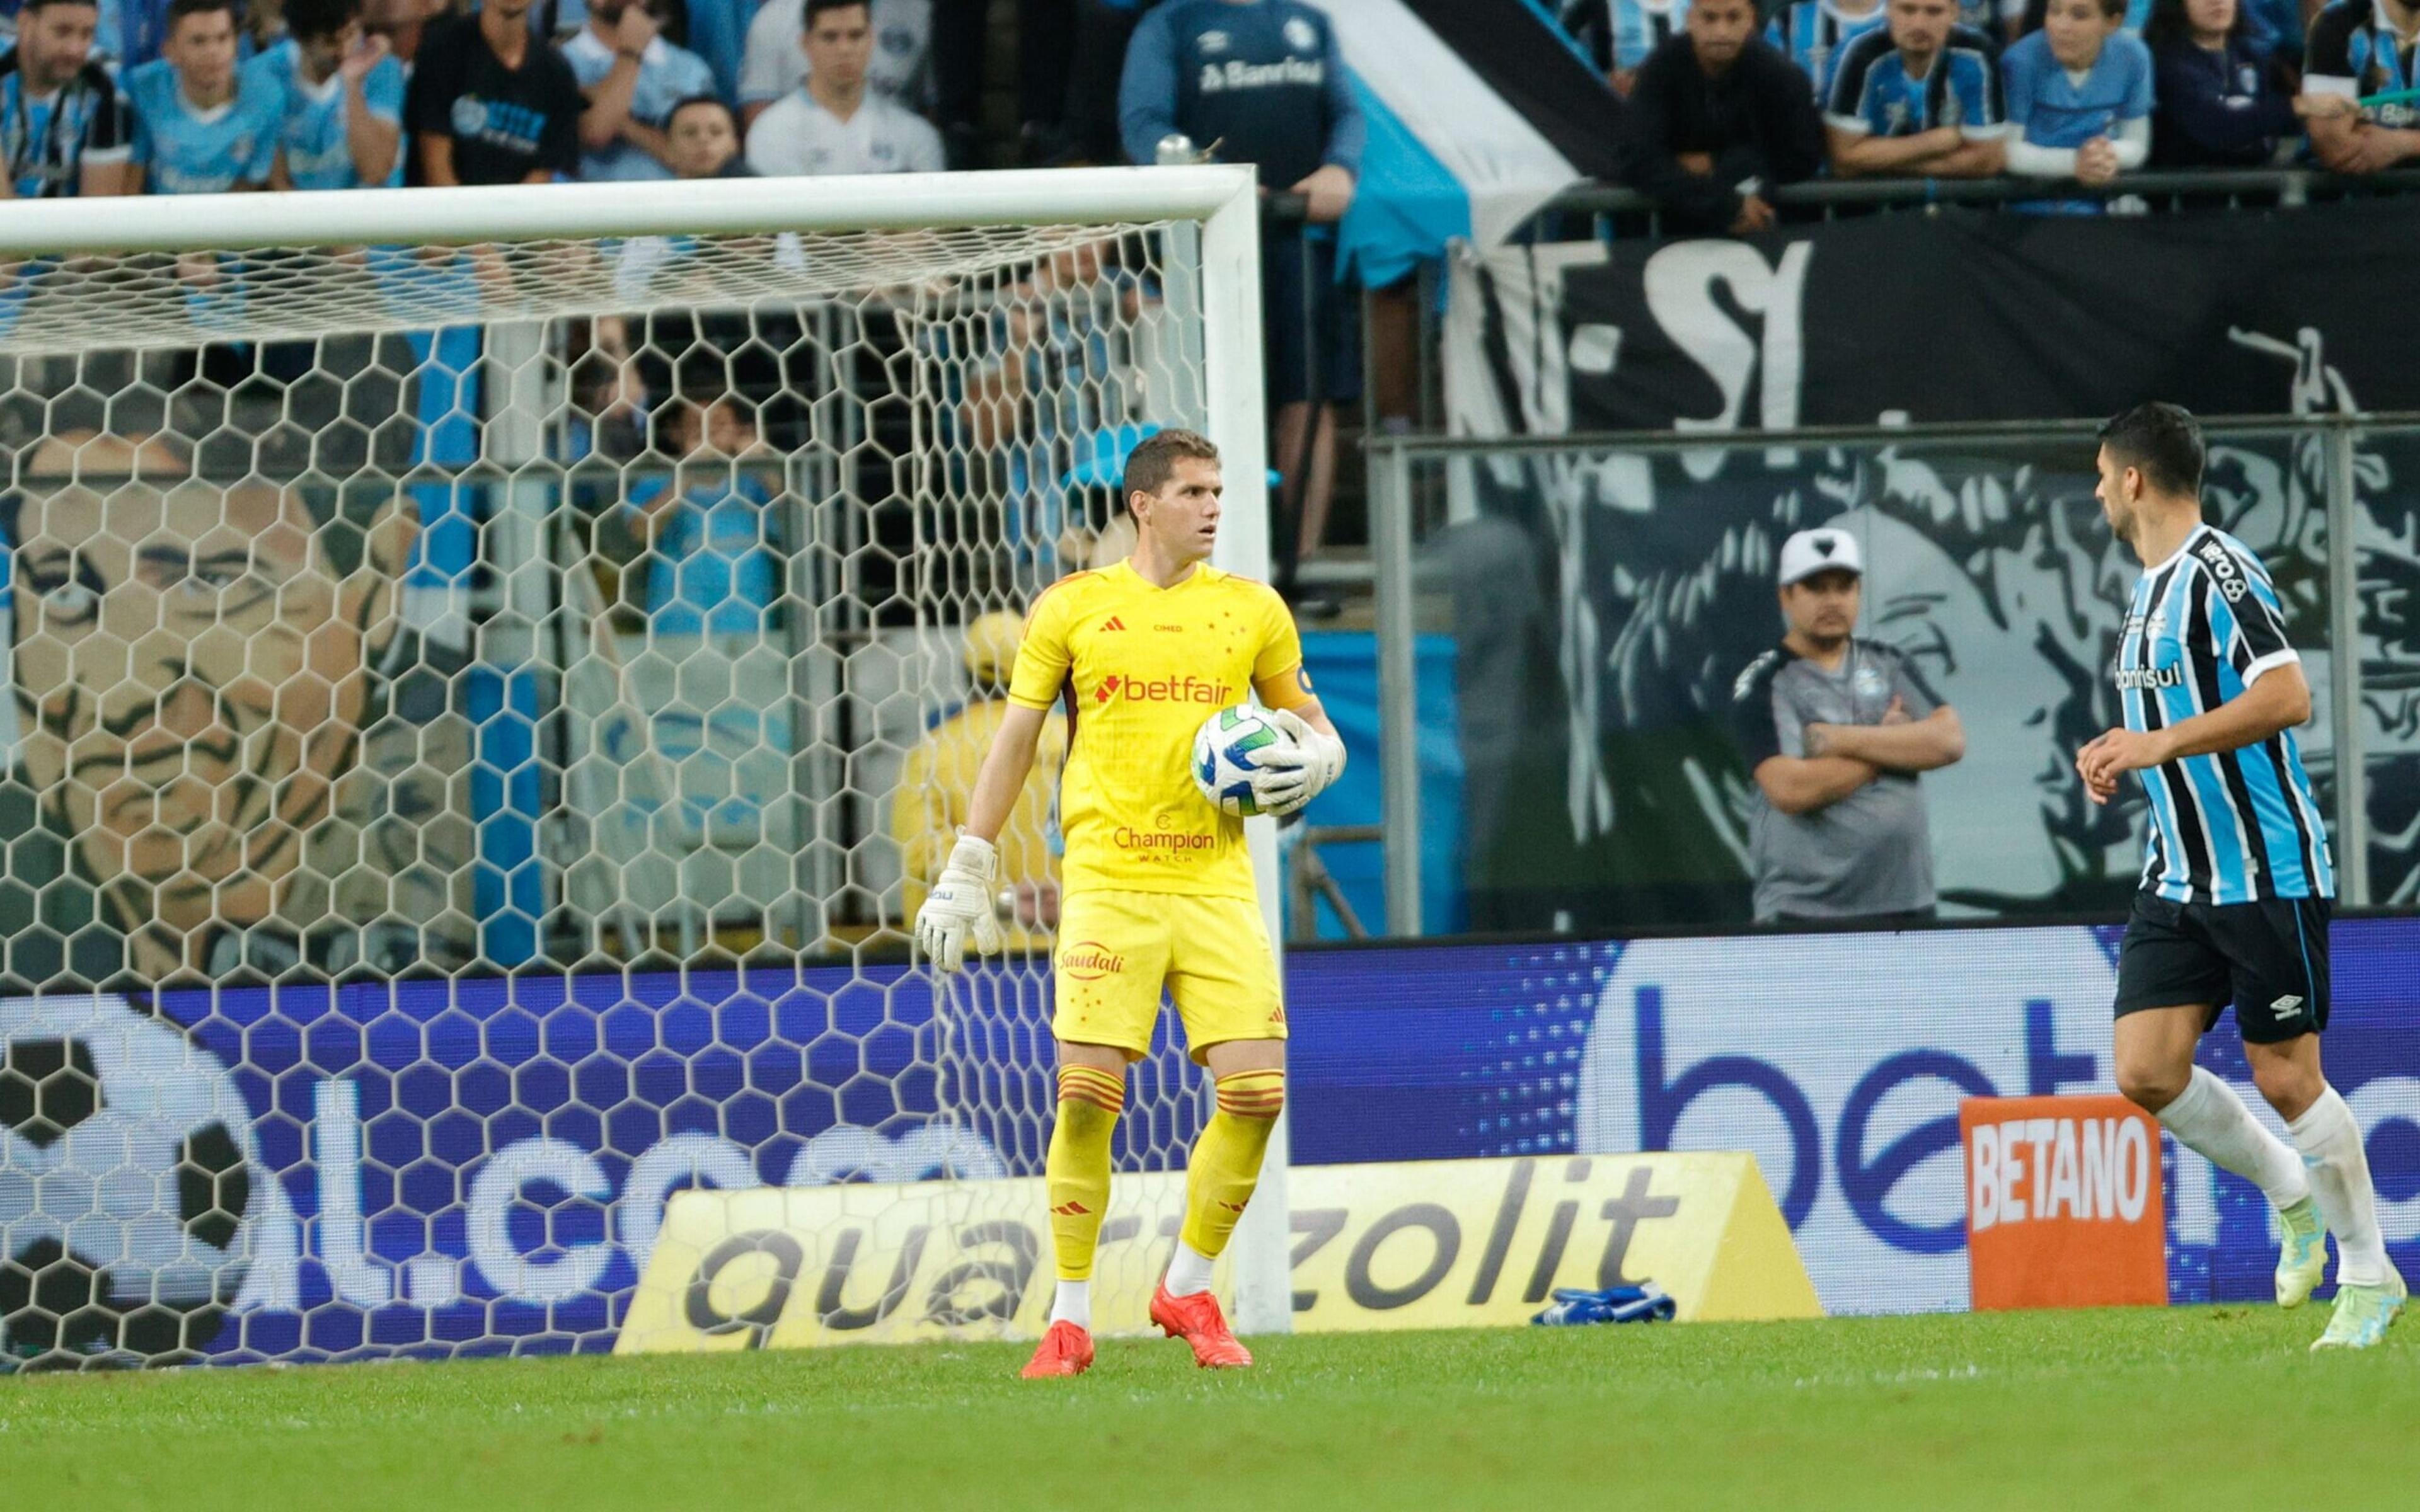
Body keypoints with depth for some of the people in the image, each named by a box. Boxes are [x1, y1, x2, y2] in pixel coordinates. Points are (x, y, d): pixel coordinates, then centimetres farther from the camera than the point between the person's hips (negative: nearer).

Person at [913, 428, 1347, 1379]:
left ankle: (1188, 1288, 12)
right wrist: (966, 874, 8)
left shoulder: (1251, 611, 11)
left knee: (1257, 1089, -9)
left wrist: (1310, 763, -4)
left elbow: (1314, 726, 20)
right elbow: (1014, 740, 11)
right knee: (1088, 1091, -12)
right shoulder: (1072, 609, 6)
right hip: (1108, 880, -2)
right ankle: (1070, 1317, 0)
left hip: (1216, 880, 2)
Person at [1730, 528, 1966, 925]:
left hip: (1906, 906, 5)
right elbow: (1791, 789, -19)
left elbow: (1949, 740, -3)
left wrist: (1845, 741, -12)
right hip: (1805, 916, -5)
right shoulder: (1764, 686, -5)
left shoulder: (1887, 665, 12)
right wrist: (1890, 748, -7)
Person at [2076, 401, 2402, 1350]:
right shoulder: (2150, 591, 14)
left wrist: (2161, 743, -26)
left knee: (2286, 1079, -4)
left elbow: (2286, 698, -26)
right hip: (2179, 874, 8)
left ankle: (2370, 1274, 10)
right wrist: (2124, 754, 9)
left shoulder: (2220, 573, -15)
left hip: (2265, 872, -8)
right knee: (2146, 1070, -3)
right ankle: (2293, 1196, 16)